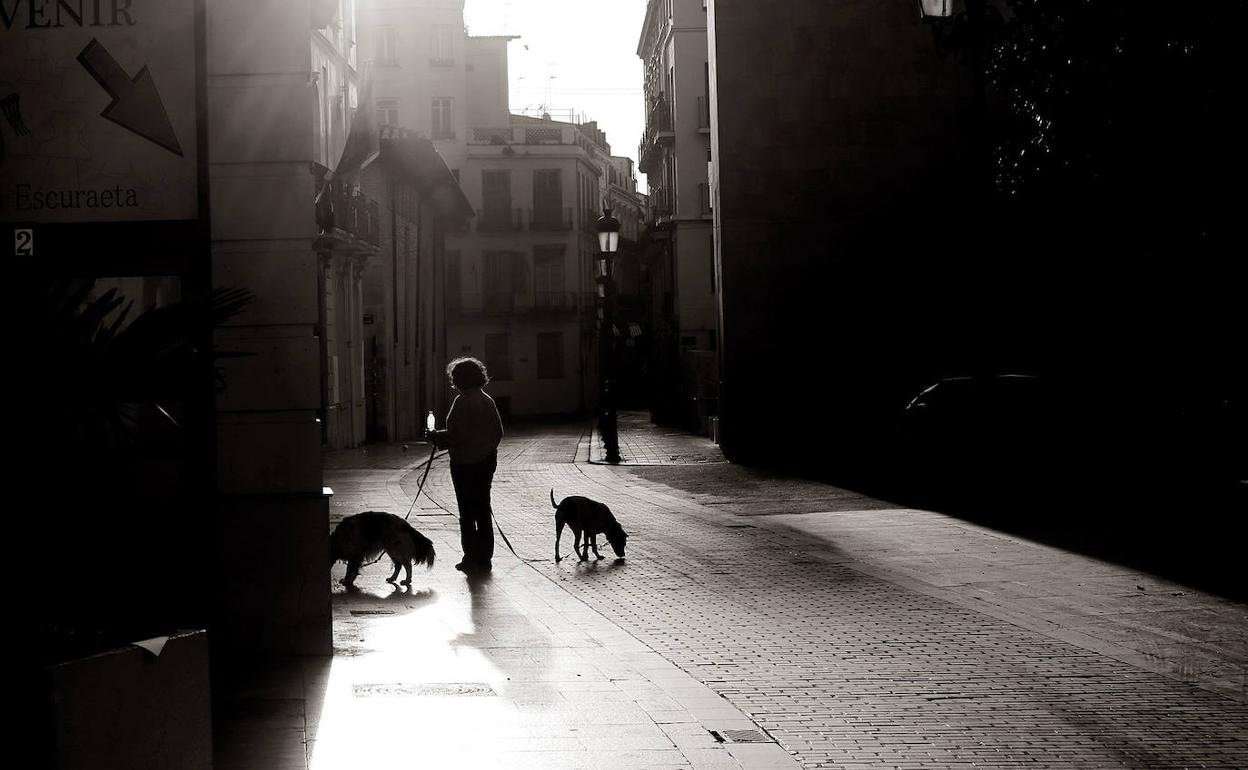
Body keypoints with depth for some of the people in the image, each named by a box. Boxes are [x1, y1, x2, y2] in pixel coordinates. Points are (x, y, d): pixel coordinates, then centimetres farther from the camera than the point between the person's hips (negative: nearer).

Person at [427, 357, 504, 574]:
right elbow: (499, 432, 13)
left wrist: (436, 436, -5)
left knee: (467, 512, -1)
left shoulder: (462, 402, -15)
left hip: (465, 463, -7)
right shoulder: (488, 401, 8)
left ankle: (472, 558, -1)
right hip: (487, 460, 7)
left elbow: (456, 435, -20)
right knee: (483, 509, 12)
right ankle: (485, 558, 16)